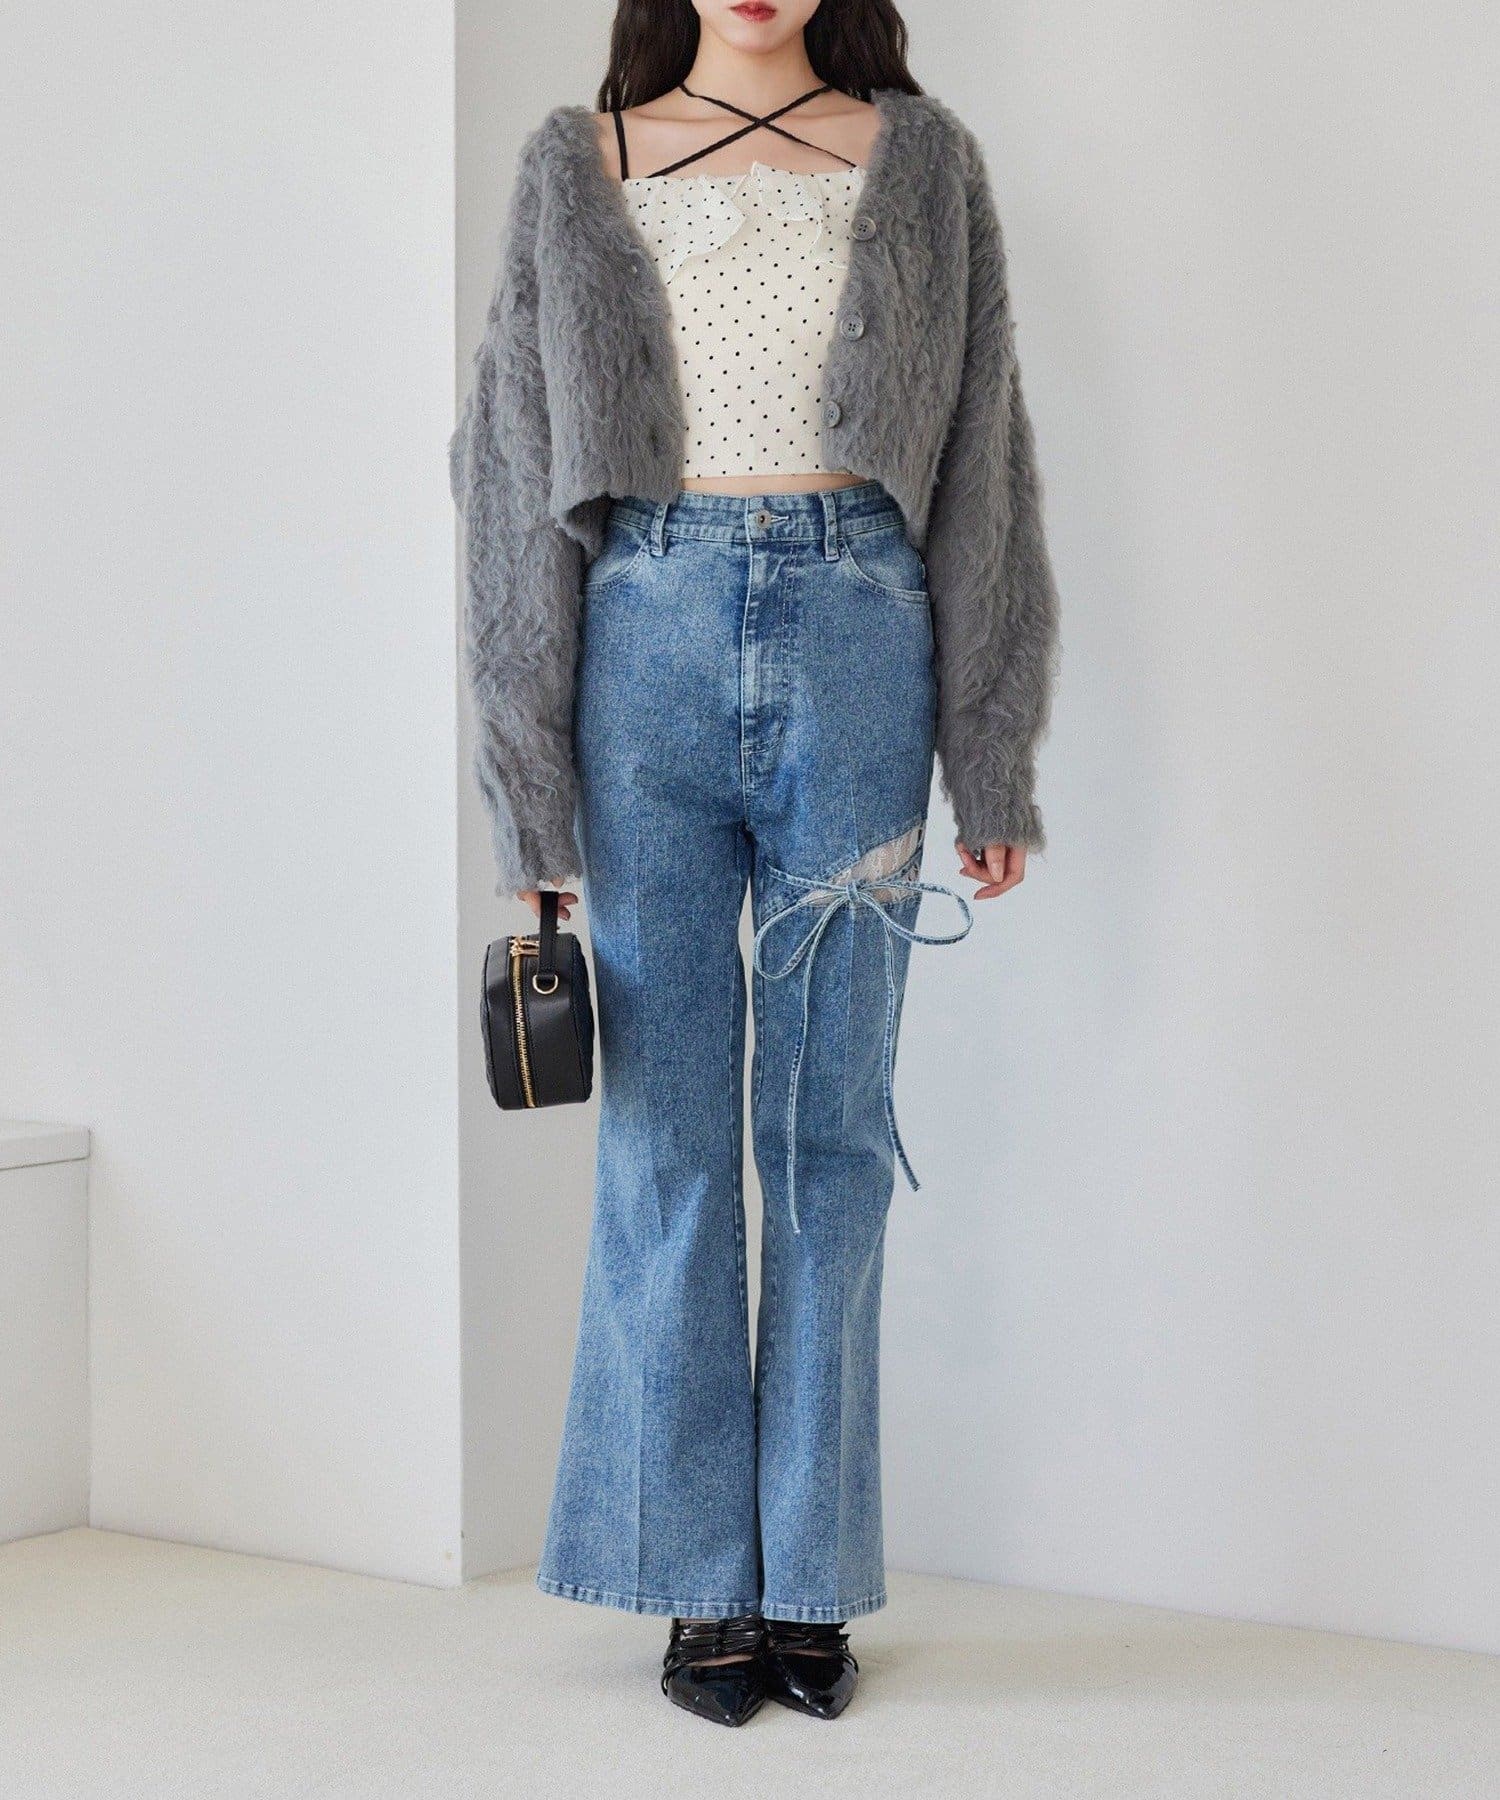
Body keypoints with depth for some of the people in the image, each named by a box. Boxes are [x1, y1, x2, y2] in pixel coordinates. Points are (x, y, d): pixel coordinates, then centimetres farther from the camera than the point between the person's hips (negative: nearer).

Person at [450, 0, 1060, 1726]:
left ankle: (811, 1579, 12)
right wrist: (531, 788, 1)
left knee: (830, 1123, 2)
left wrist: (992, 763, 3)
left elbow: (983, 466, 9)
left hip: (856, 639, 0)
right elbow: (515, 473, 7)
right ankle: (702, 1581, 10)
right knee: (667, 1123, 1)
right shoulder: (578, 170, 9)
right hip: (649, 638, 0)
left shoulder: (921, 163, 10)